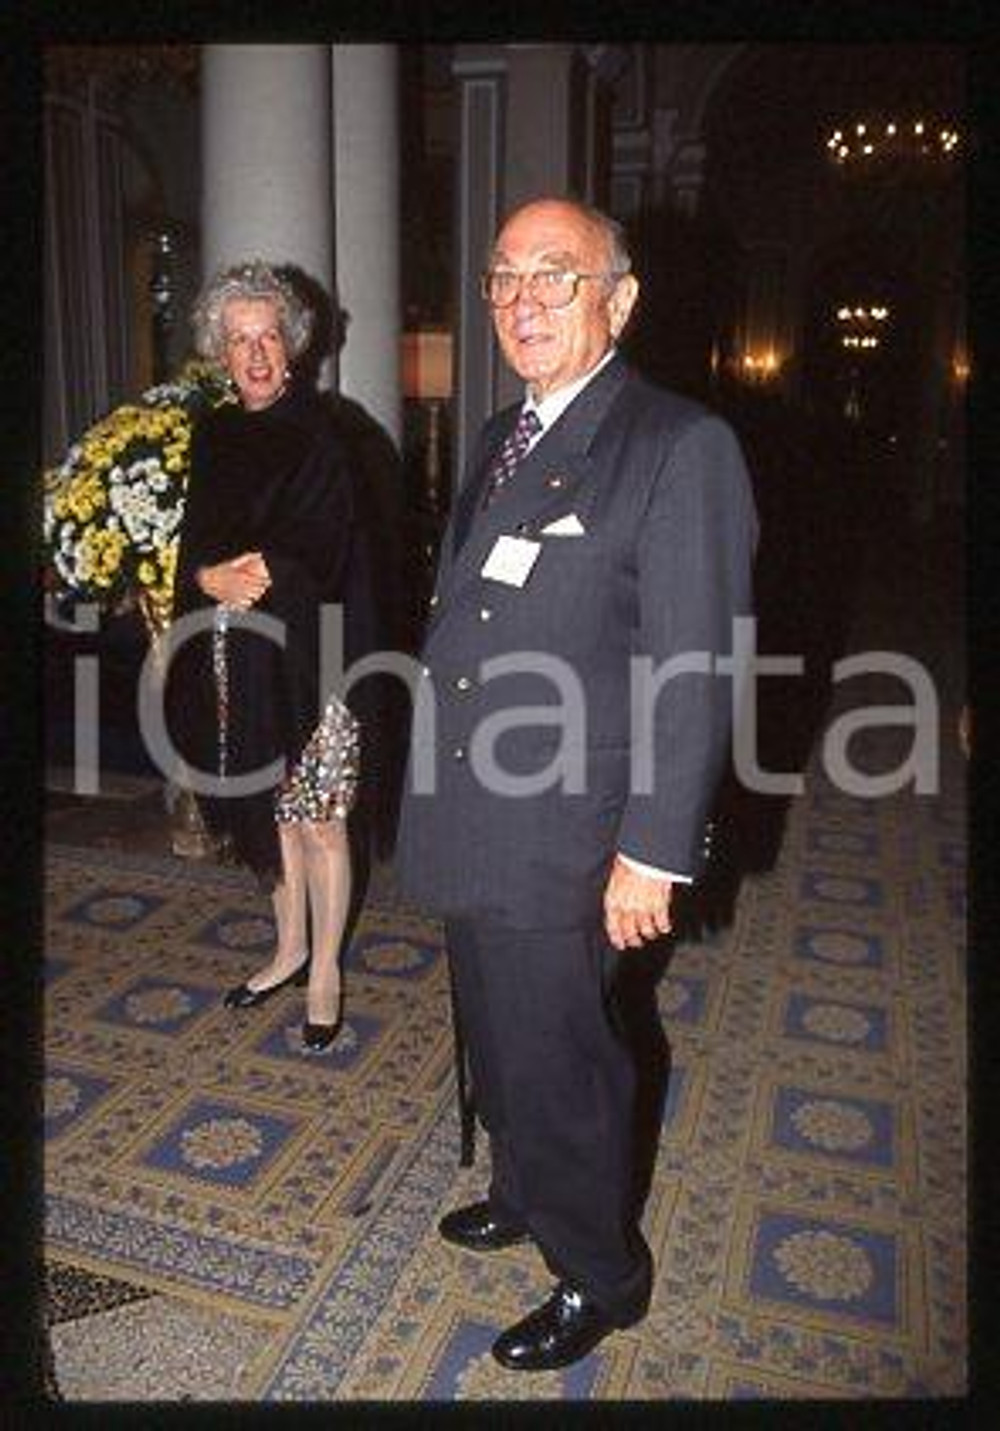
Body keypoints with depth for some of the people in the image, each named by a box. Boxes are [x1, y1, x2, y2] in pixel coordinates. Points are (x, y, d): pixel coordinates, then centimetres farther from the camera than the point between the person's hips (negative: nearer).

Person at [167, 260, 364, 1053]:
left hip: (308, 652, -5)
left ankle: (326, 970, 20)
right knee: (273, 808, 16)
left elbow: (328, 555, -12)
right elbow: (193, 546, 8)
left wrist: (255, 579, -18)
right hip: (238, 659, 5)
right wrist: (212, 578, -12)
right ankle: (291, 947, 33)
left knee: (318, 815, 4)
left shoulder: (321, 431, -8)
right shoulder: (213, 436, 9)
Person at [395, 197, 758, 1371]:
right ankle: (525, 1192, 50)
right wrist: (439, 789, 16)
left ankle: (599, 1276, 34)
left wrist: (654, 853, -17)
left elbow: (692, 676, -17)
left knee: (553, 1064, 7)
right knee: (497, 1043, 24)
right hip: (469, 827, 8)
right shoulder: (502, 438, 12)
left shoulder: (681, 447, -13)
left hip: (562, 845, -8)